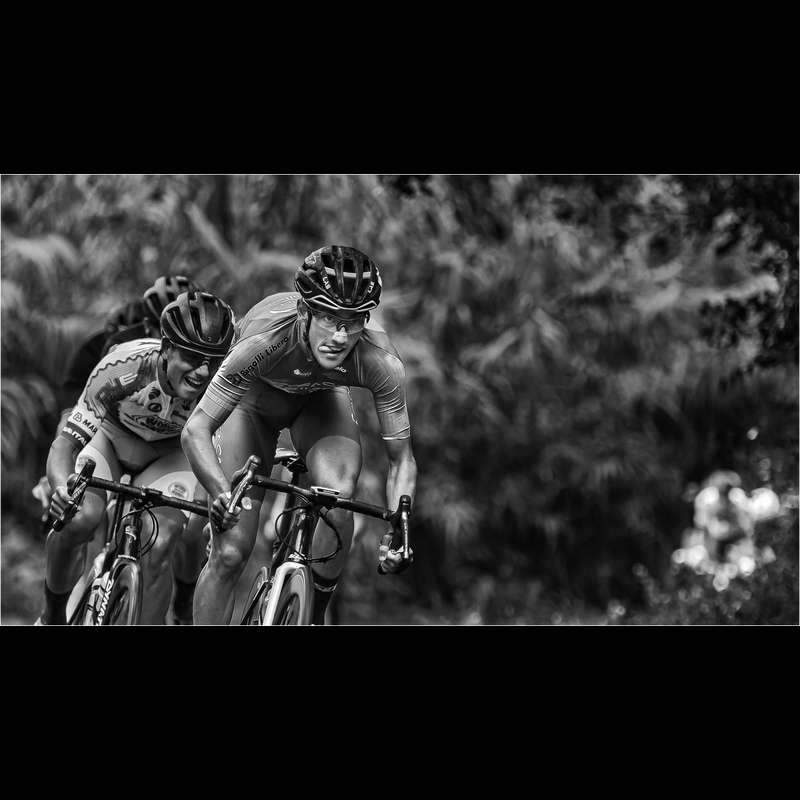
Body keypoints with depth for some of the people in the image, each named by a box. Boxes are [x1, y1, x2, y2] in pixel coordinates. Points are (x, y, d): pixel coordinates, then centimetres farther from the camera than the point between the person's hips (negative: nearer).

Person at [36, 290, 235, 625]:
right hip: (113, 438, -1)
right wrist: (62, 488, -52)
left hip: (169, 453, 1)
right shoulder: (120, 369, -37)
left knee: (159, 547, -23)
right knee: (78, 519, -28)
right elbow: (65, 443, -31)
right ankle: (52, 618, 0)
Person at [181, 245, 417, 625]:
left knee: (338, 495, -29)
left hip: (321, 398, 1)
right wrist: (221, 493, -57)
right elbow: (196, 429, -39)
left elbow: (401, 457, -23)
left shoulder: (380, 362, -35)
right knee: (229, 553, -11)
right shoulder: (265, 339, -42)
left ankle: (313, 615, -5)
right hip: (254, 393, -1)